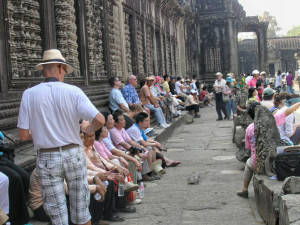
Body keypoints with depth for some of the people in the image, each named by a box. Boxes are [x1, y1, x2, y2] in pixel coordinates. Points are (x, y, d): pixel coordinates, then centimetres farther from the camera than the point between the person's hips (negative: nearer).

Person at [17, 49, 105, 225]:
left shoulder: (29, 94, -5)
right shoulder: (73, 91, -8)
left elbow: (24, 136, -6)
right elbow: (99, 120, -16)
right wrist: (87, 128, 5)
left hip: (47, 159, 0)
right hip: (73, 154, 0)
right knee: (80, 210, 16)